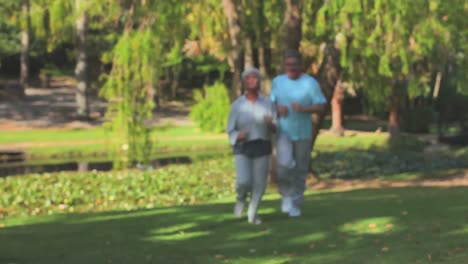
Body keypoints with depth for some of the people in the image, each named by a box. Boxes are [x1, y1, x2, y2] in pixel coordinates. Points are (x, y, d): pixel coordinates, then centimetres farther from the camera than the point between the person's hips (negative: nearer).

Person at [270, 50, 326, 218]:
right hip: (283, 132, 1)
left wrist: (303, 109, -26)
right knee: (285, 164, -21)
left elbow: (321, 106, -9)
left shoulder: (310, 83, -8)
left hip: (303, 133, -1)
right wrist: (278, 108, -9)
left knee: (300, 169, 7)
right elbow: (272, 102, 14)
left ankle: (295, 204, 23)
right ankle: (286, 195, 4)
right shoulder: (277, 81, 3)